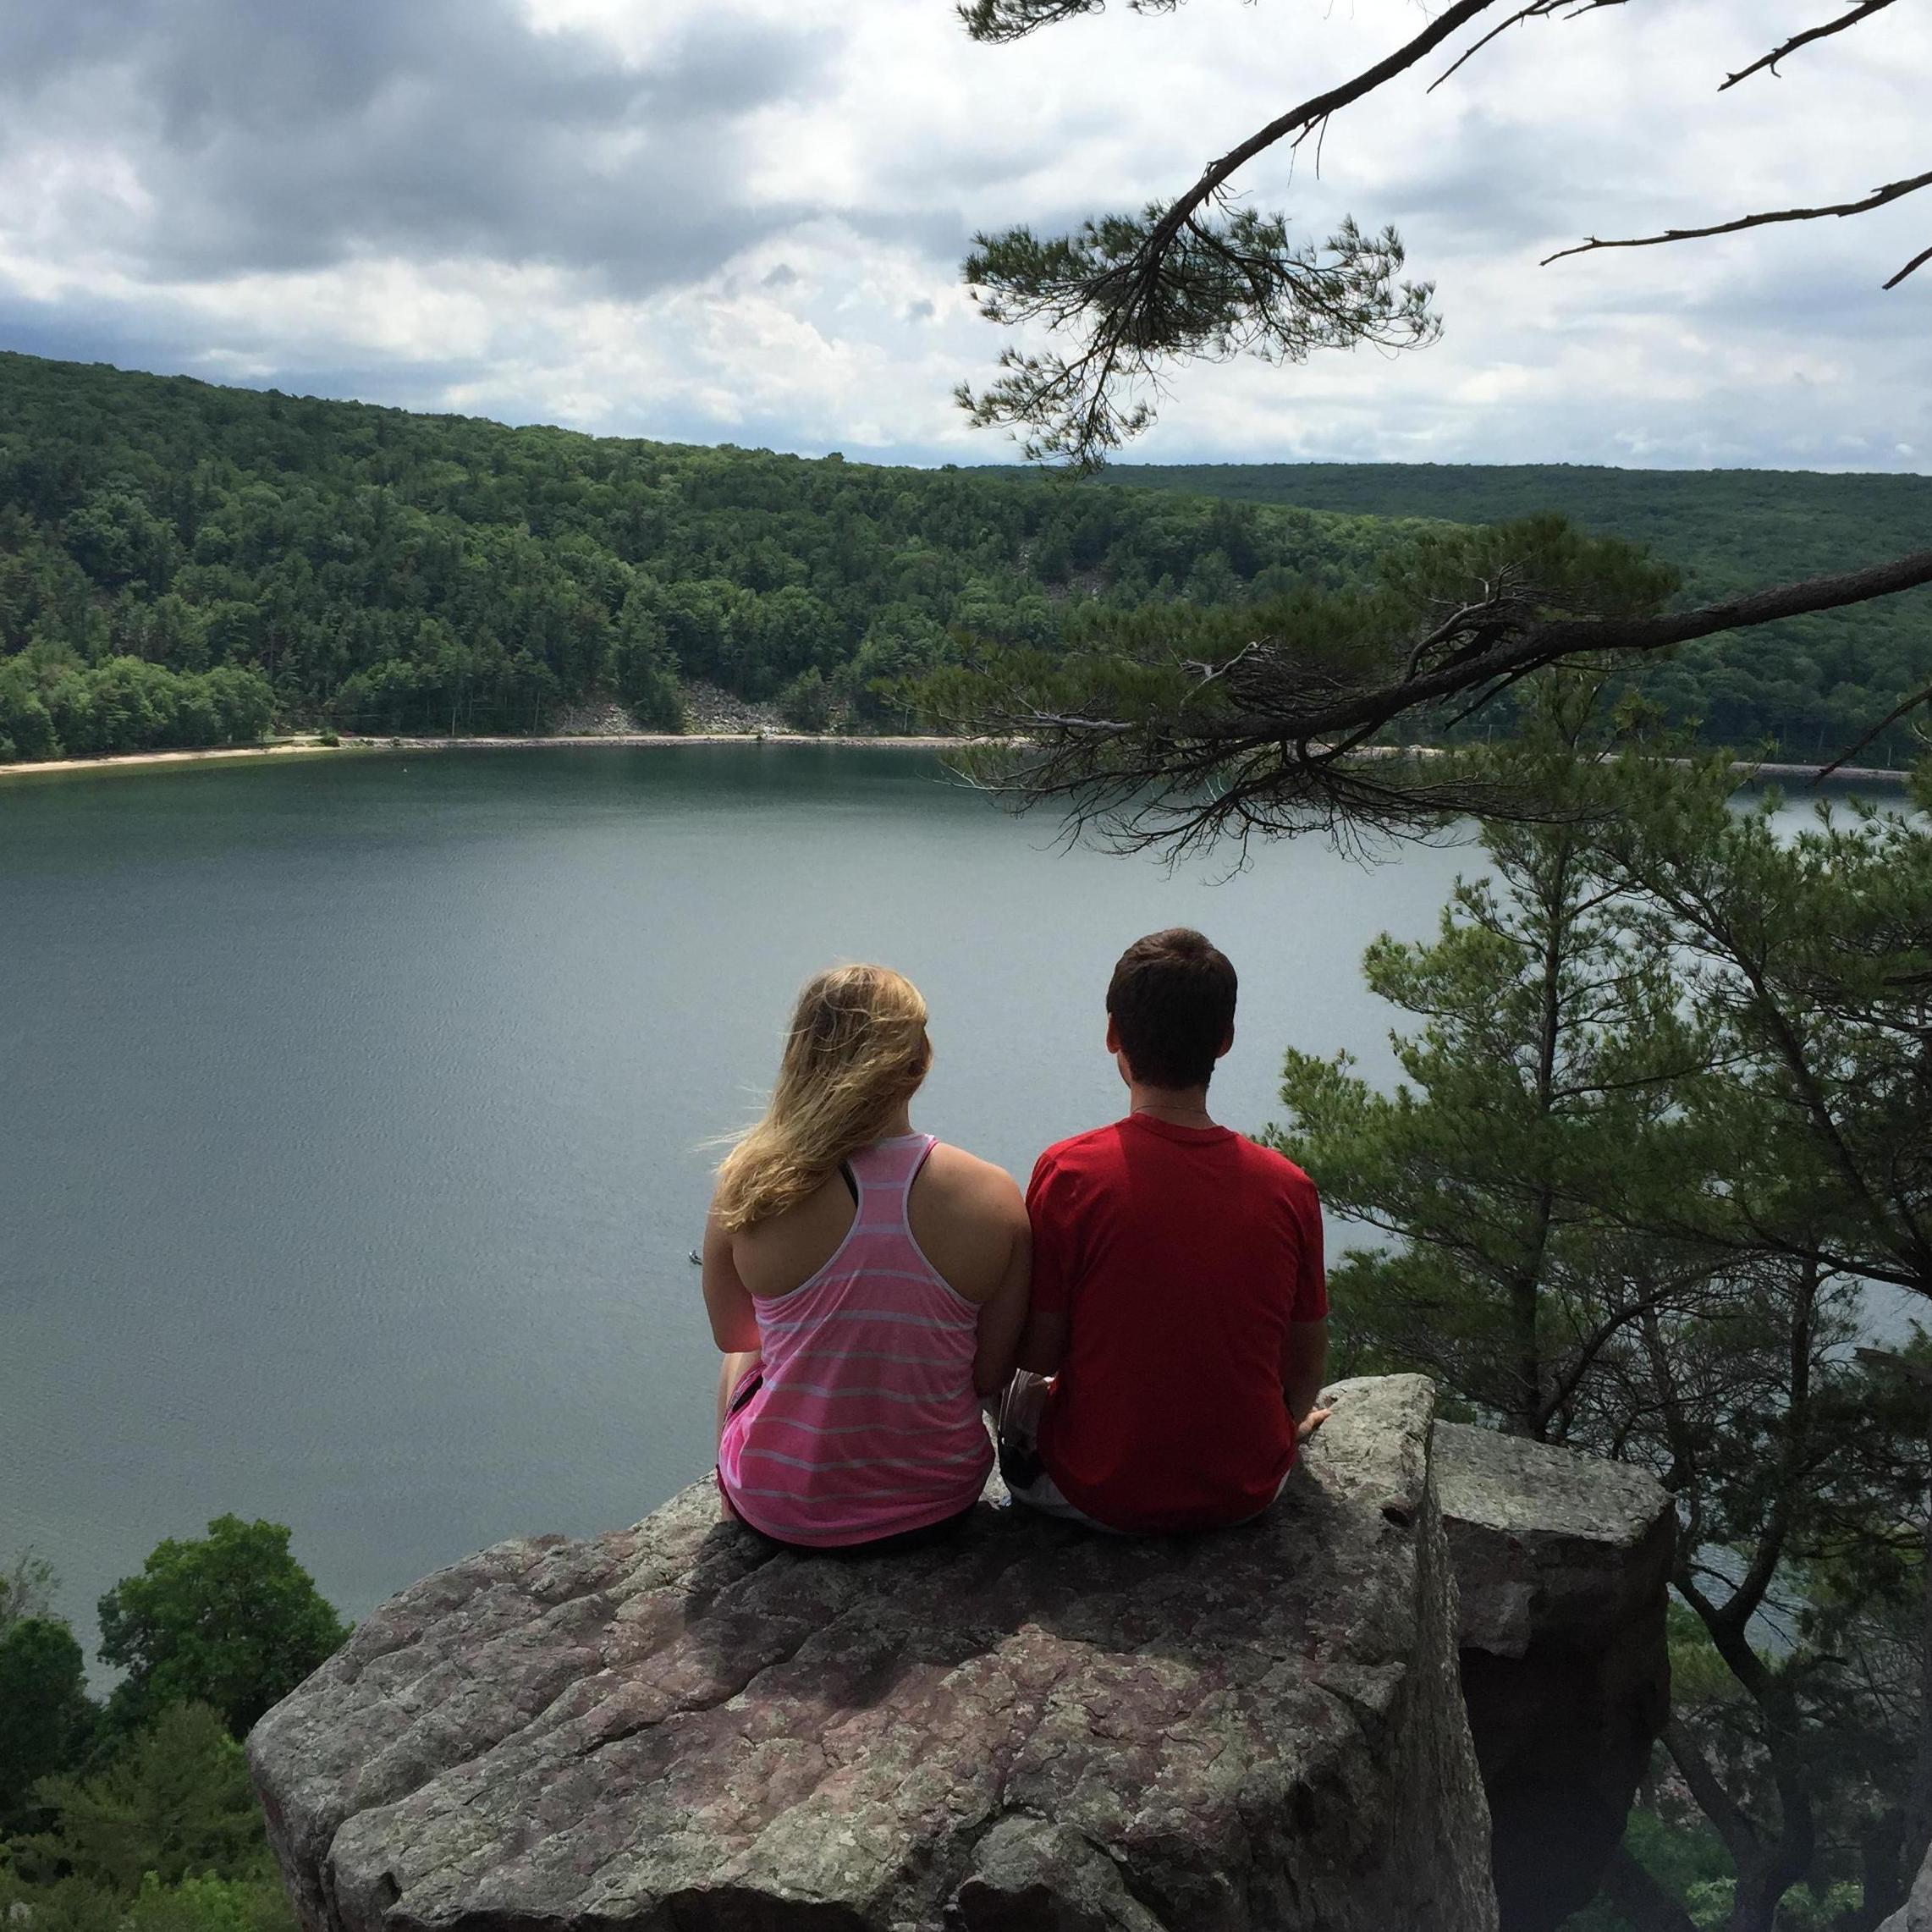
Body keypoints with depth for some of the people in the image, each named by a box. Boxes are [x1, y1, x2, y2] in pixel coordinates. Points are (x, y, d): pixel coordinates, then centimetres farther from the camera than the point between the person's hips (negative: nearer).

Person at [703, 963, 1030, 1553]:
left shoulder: (748, 1190, -17)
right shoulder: (996, 1198, -16)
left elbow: (731, 1336, 1)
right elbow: (991, 1376, -7)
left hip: (781, 1511, 0)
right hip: (937, 1507, 1)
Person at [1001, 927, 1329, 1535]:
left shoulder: (1067, 1173, -19)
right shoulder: (1288, 1187, -12)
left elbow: (1037, 1354, -12)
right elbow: (1308, 1363, 0)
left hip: (1099, 1499, -2)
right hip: (1246, 1495, 2)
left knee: (1020, 1388, 28)